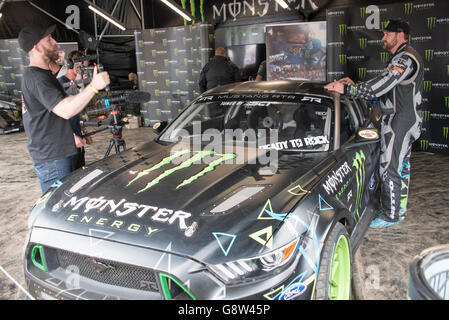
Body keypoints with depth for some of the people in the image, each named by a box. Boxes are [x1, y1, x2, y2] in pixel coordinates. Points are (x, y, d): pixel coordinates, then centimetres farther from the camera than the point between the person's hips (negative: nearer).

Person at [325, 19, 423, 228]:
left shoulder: (405, 59, -17)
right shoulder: (403, 58, 17)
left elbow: (381, 85, -28)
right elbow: (386, 87, 18)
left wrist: (347, 89, -26)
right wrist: (354, 85, 9)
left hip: (399, 122, -11)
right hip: (407, 120, 11)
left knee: (389, 169, -6)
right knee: (402, 166, 17)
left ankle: (391, 215, 2)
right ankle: (399, 208, 28)